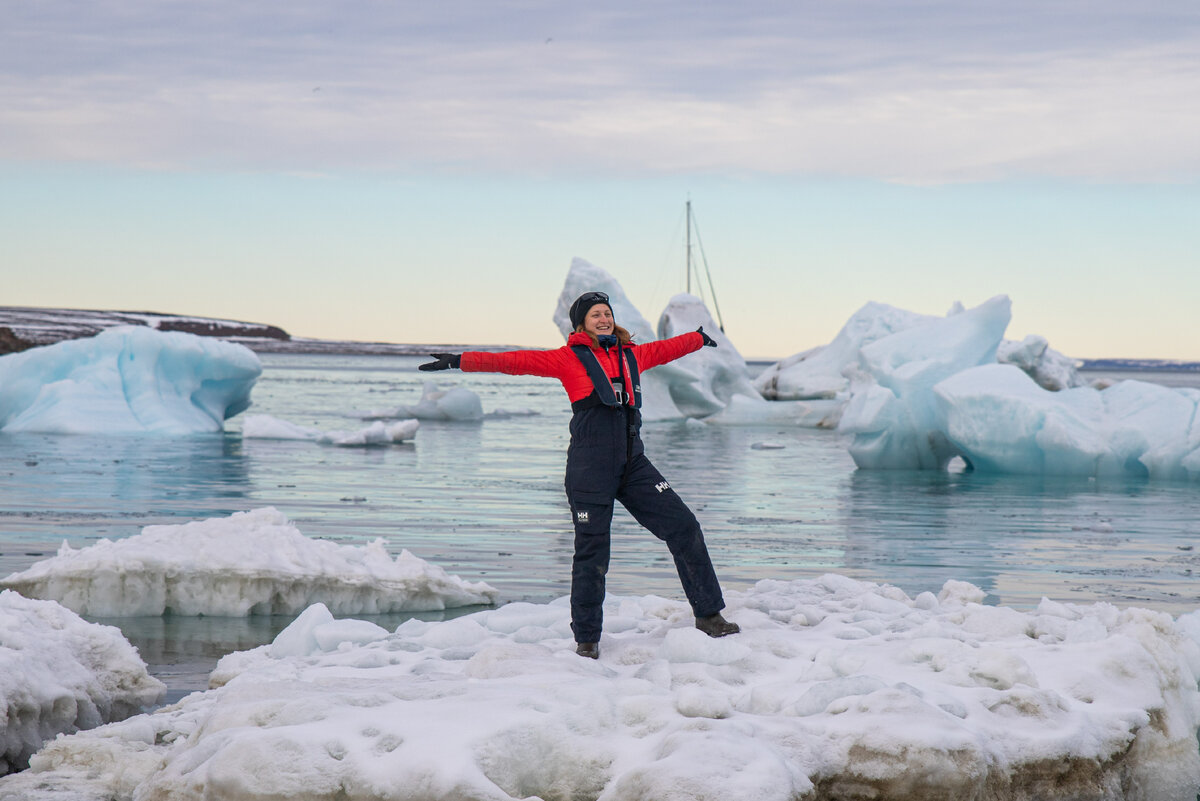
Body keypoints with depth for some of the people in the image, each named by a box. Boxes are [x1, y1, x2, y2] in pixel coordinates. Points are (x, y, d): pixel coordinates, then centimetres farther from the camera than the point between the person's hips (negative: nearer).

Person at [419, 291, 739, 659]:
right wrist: (461, 361, -10)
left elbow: (665, 349, 35)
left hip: (633, 463, 5)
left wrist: (699, 338, 53)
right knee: (592, 553, -1)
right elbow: (518, 362, -4)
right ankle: (587, 640, 11)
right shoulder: (570, 358, 1)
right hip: (589, 469, -5)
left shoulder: (632, 355, 15)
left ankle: (708, 615, 11)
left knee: (683, 526, 0)